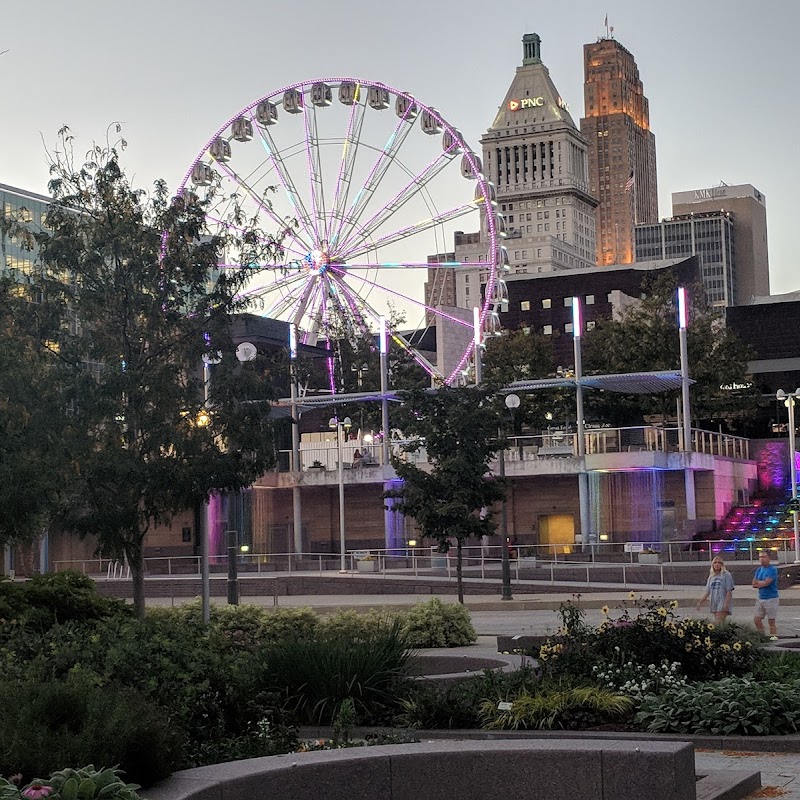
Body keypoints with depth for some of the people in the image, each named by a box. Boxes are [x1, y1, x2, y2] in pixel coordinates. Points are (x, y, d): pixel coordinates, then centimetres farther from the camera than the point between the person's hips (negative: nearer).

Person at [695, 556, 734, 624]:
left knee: (719, 623, -17)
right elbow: (707, 592, 18)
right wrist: (700, 602, 7)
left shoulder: (726, 575, -1)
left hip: (723, 605, -6)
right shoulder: (711, 577, 16)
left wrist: (726, 604, -15)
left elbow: (729, 591, -6)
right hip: (714, 605, 6)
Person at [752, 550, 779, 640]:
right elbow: (754, 585, 6)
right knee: (757, 620, 7)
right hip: (761, 598, 7)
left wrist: (758, 583, -2)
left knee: (771, 621, -3)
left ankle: (774, 637, 3)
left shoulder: (773, 569, -10)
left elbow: (766, 582, -19)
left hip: (771, 598, -7)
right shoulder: (759, 570, 12)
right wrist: (762, 583, -11)